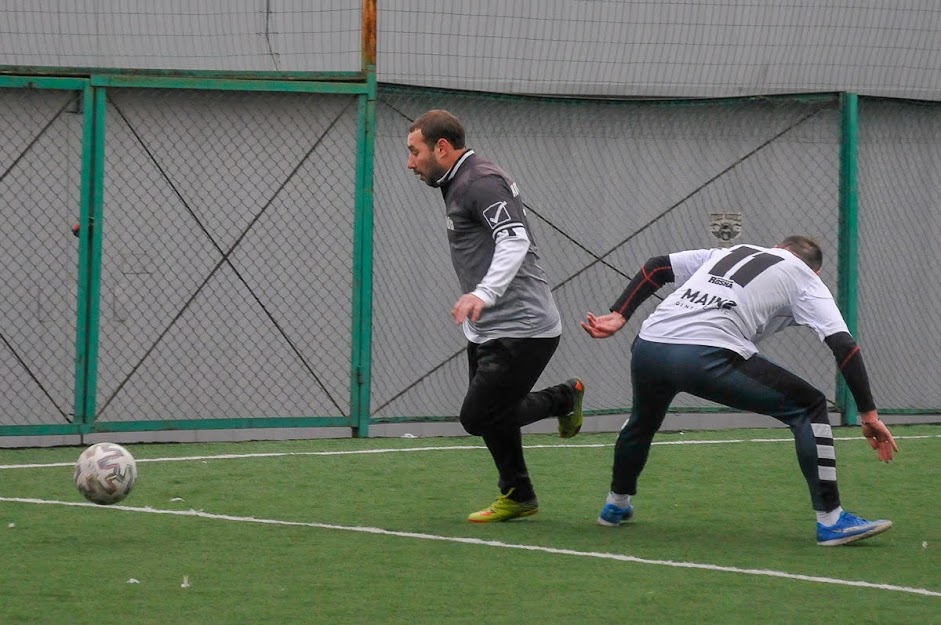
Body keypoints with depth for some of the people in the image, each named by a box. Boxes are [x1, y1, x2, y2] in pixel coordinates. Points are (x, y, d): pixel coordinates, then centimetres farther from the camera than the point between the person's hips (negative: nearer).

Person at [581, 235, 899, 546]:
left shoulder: (730, 253, 33)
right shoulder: (804, 277, 18)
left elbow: (657, 266, 25)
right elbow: (843, 344, 6)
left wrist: (618, 316, 22)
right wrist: (869, 414, 6)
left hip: (647, 347, 6)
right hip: (706, 355, -6)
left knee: (643, 418, 38)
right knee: (809, 407, 6)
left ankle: (616, 505, 54)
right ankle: (831, 521, 1)